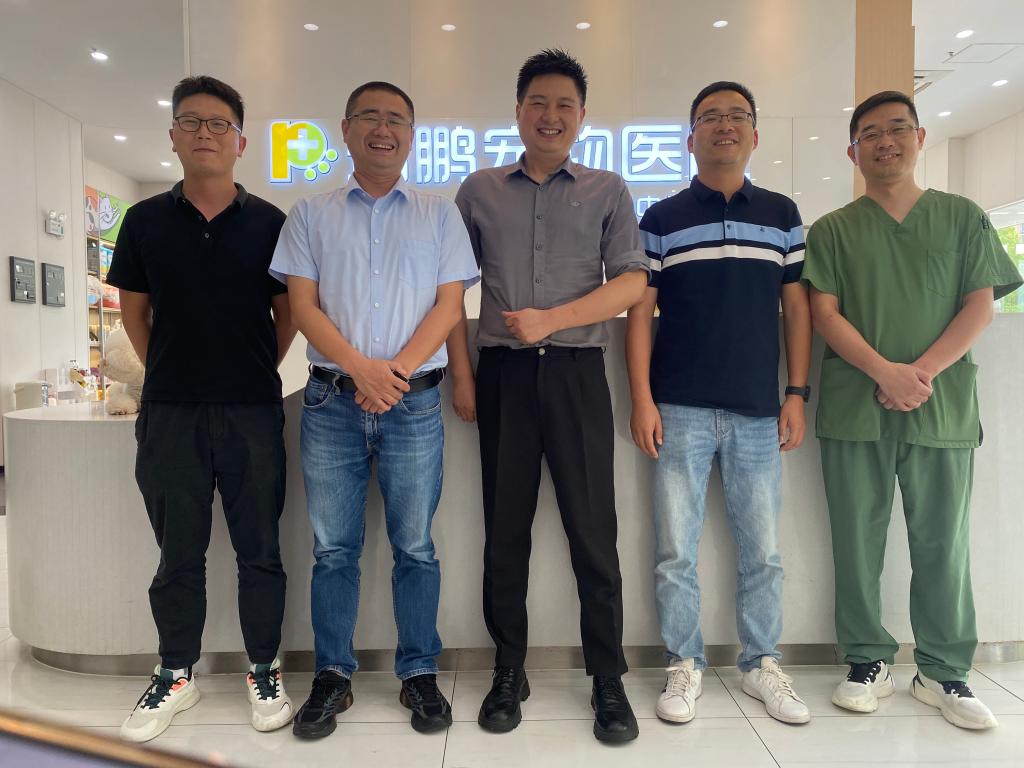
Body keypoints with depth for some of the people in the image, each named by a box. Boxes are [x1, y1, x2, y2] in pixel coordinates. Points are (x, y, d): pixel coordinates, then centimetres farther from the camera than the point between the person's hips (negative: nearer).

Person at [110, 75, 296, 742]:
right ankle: (177, 675, 28)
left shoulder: (269, 224, 2)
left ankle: (264, 672, 23)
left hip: (252, 410, -1)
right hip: (169, 411, 2)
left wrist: (260, 371, 6)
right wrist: (169, 372, 11)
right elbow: (133, 311, 14)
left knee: (259, 549, 6)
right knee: (178, 551, 11)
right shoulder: (146, 221, 6)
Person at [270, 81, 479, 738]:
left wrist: (397, 370, -11)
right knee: (333, 549, 7)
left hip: (414, 401, -1)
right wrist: (362, 368, -13)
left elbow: (449, 304, 2)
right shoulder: (311, 216, 11)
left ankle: (420, 673, 20)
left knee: (415, 546, 5)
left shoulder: (440, 214, 10)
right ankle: (333, 676, 21)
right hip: (332, 400, 1)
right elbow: (303, 306, 2)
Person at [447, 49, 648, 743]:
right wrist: (462, 375, 2)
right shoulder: (479, 191, 12)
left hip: (576, 373, -1)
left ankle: (610, 682, 17)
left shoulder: (607, 191, 9)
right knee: (505, 529, 8)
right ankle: (509, 673, 23)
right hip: (502, 373, 2)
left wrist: (550, 319, -11)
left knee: (594, 530, 1)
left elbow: (632, 282, 0)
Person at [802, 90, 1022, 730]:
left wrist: (923, 372, -12)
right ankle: (869, 662, 20)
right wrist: (886, 373, -15)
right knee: (858, 540, 5)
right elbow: (825, 314, -1)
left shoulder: (963, 218, 10)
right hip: (855, 407, 0)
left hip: (943, 406, 1)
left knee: (943, 542, 6)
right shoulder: (832, 231, 8)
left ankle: (944, 672, 21)